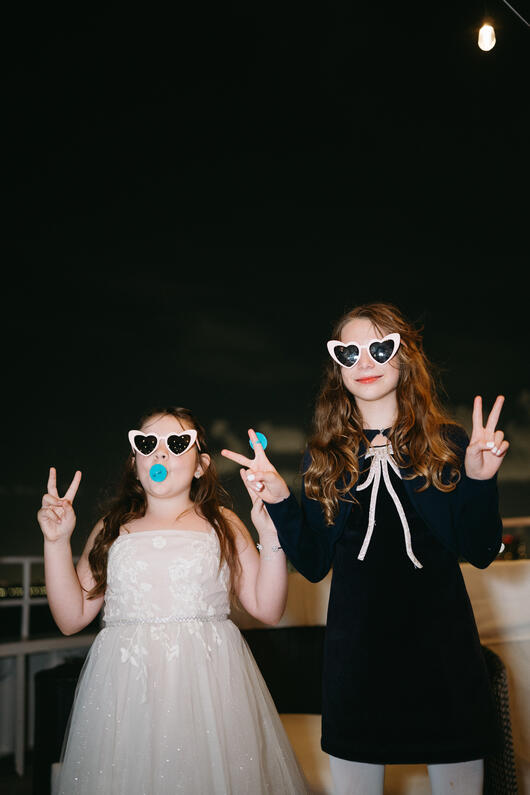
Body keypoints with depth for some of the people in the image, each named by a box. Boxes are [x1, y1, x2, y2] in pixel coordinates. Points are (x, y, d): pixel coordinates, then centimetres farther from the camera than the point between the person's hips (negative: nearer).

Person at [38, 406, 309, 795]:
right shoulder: (112, 529, 13)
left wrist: (271, 537, -8)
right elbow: (72, 618, 8)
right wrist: (57, 541, 2)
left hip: (208, 679, -1)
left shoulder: (222, 524, 10)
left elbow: (267, 609, 3)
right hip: (124, 683, 1)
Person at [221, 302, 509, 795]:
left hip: (440, 641, -1)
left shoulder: (447, 442, 0)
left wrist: (479, 480, -16)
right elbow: (314, 565, 4)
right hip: (355, 646, 1)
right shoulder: (324, 457, 5)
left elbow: (480, 552, -1)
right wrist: (278, 501, -9)